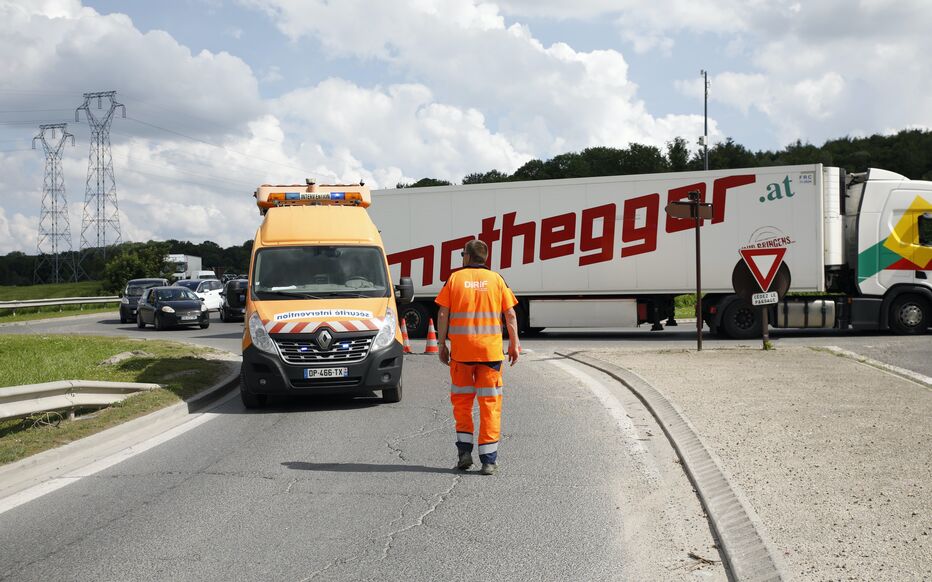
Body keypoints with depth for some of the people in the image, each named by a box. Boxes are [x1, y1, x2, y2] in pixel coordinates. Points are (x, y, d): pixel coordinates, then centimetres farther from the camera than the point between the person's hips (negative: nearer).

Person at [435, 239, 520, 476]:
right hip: (490, 350, 0)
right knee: (490, 403, 4)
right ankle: (489, 459, 2)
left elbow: (443, 315, -1)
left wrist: (442, 344, 6)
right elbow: (510, 315, 2)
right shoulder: (496, 279, 4)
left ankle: (465, 450, 10)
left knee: (461, 400, 14)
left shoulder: (455, 279, 2)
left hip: (461, 350, 0)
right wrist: (514, 344, 10)